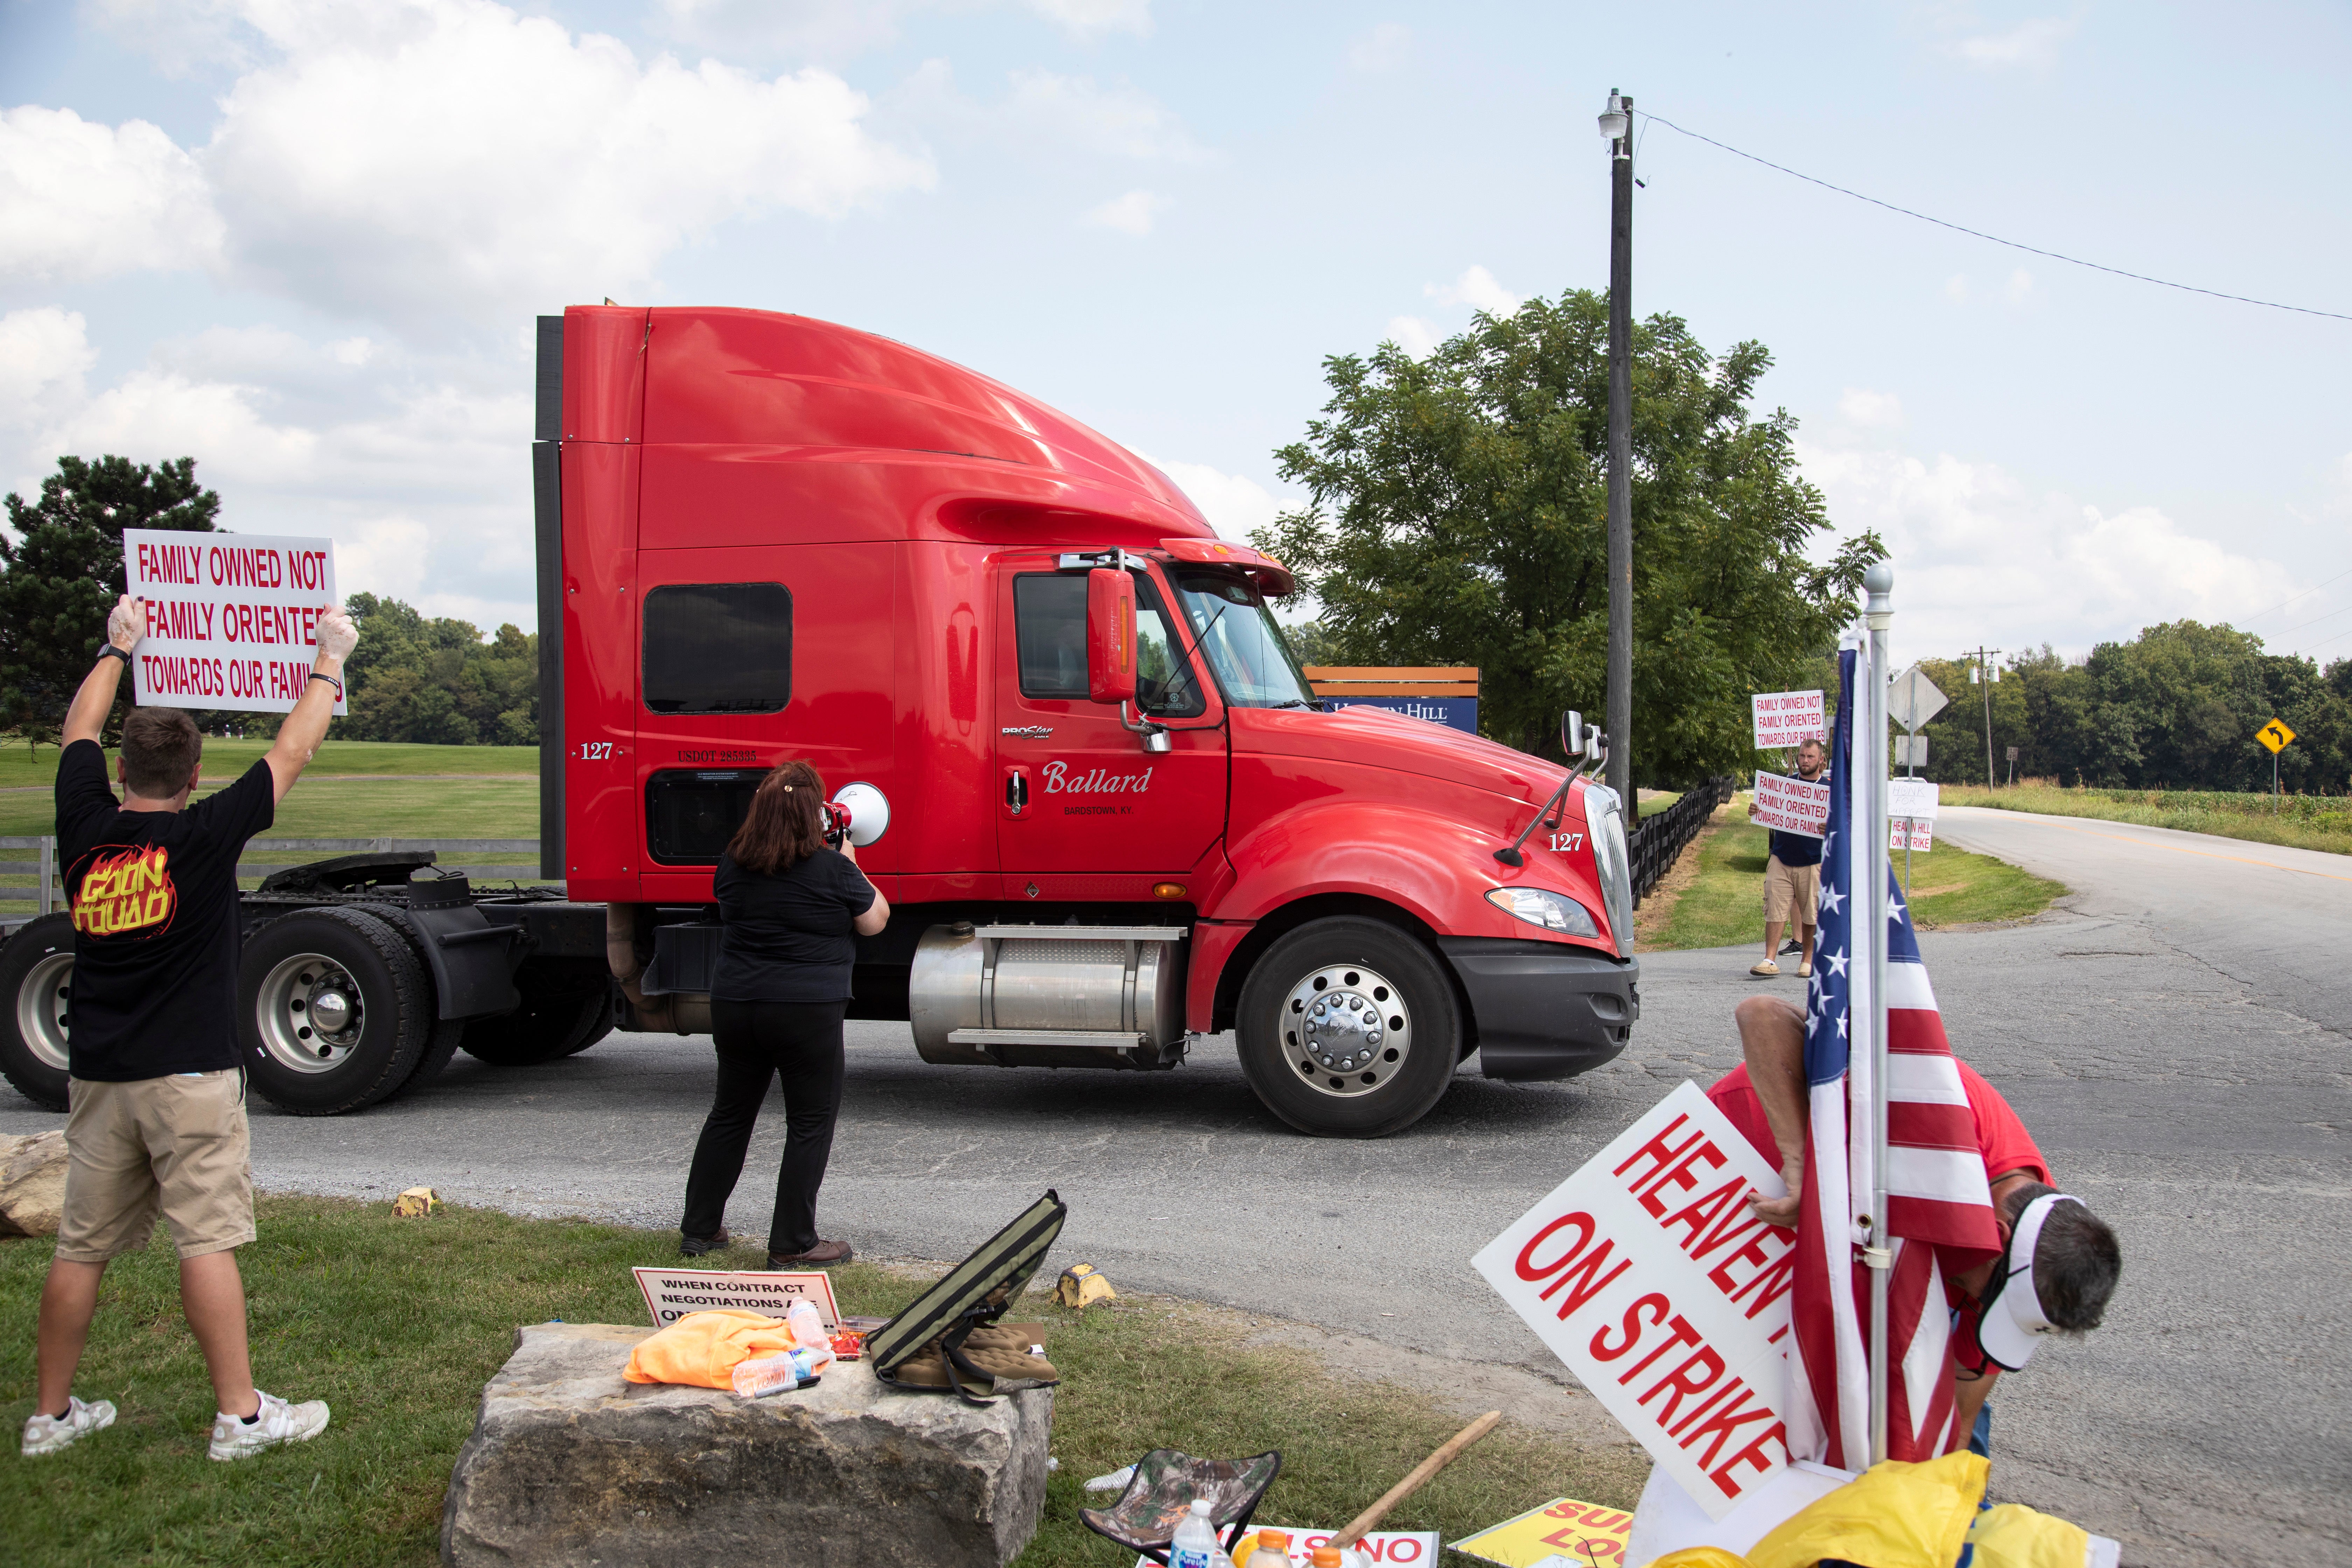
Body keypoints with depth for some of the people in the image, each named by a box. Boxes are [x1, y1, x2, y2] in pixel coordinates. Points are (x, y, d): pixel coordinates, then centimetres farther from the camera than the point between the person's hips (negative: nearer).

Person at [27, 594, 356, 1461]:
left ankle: (51, 1414, 22)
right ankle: (241, 1415, 1)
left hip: (97, 1078, 5)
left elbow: (80, 731, 19)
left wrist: (118, 647, 32)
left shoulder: (83, 829, 1)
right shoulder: (205, 836, -10)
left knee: (82, 1247, 12)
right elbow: (292, 752, -1)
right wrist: (329, 659, 12)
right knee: (207, 1240, -3)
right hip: (189, 1077, -5)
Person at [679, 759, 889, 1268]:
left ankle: (699, 1229, 27)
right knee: (810, 1124, 5)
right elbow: (875, 921, 1)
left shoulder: (733, 864, 2)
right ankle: (792, 1245, 8)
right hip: (808, 1011, -5)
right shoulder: (831, 868, -13)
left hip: (734, 1007, 6)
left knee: (730, 1114, 18)